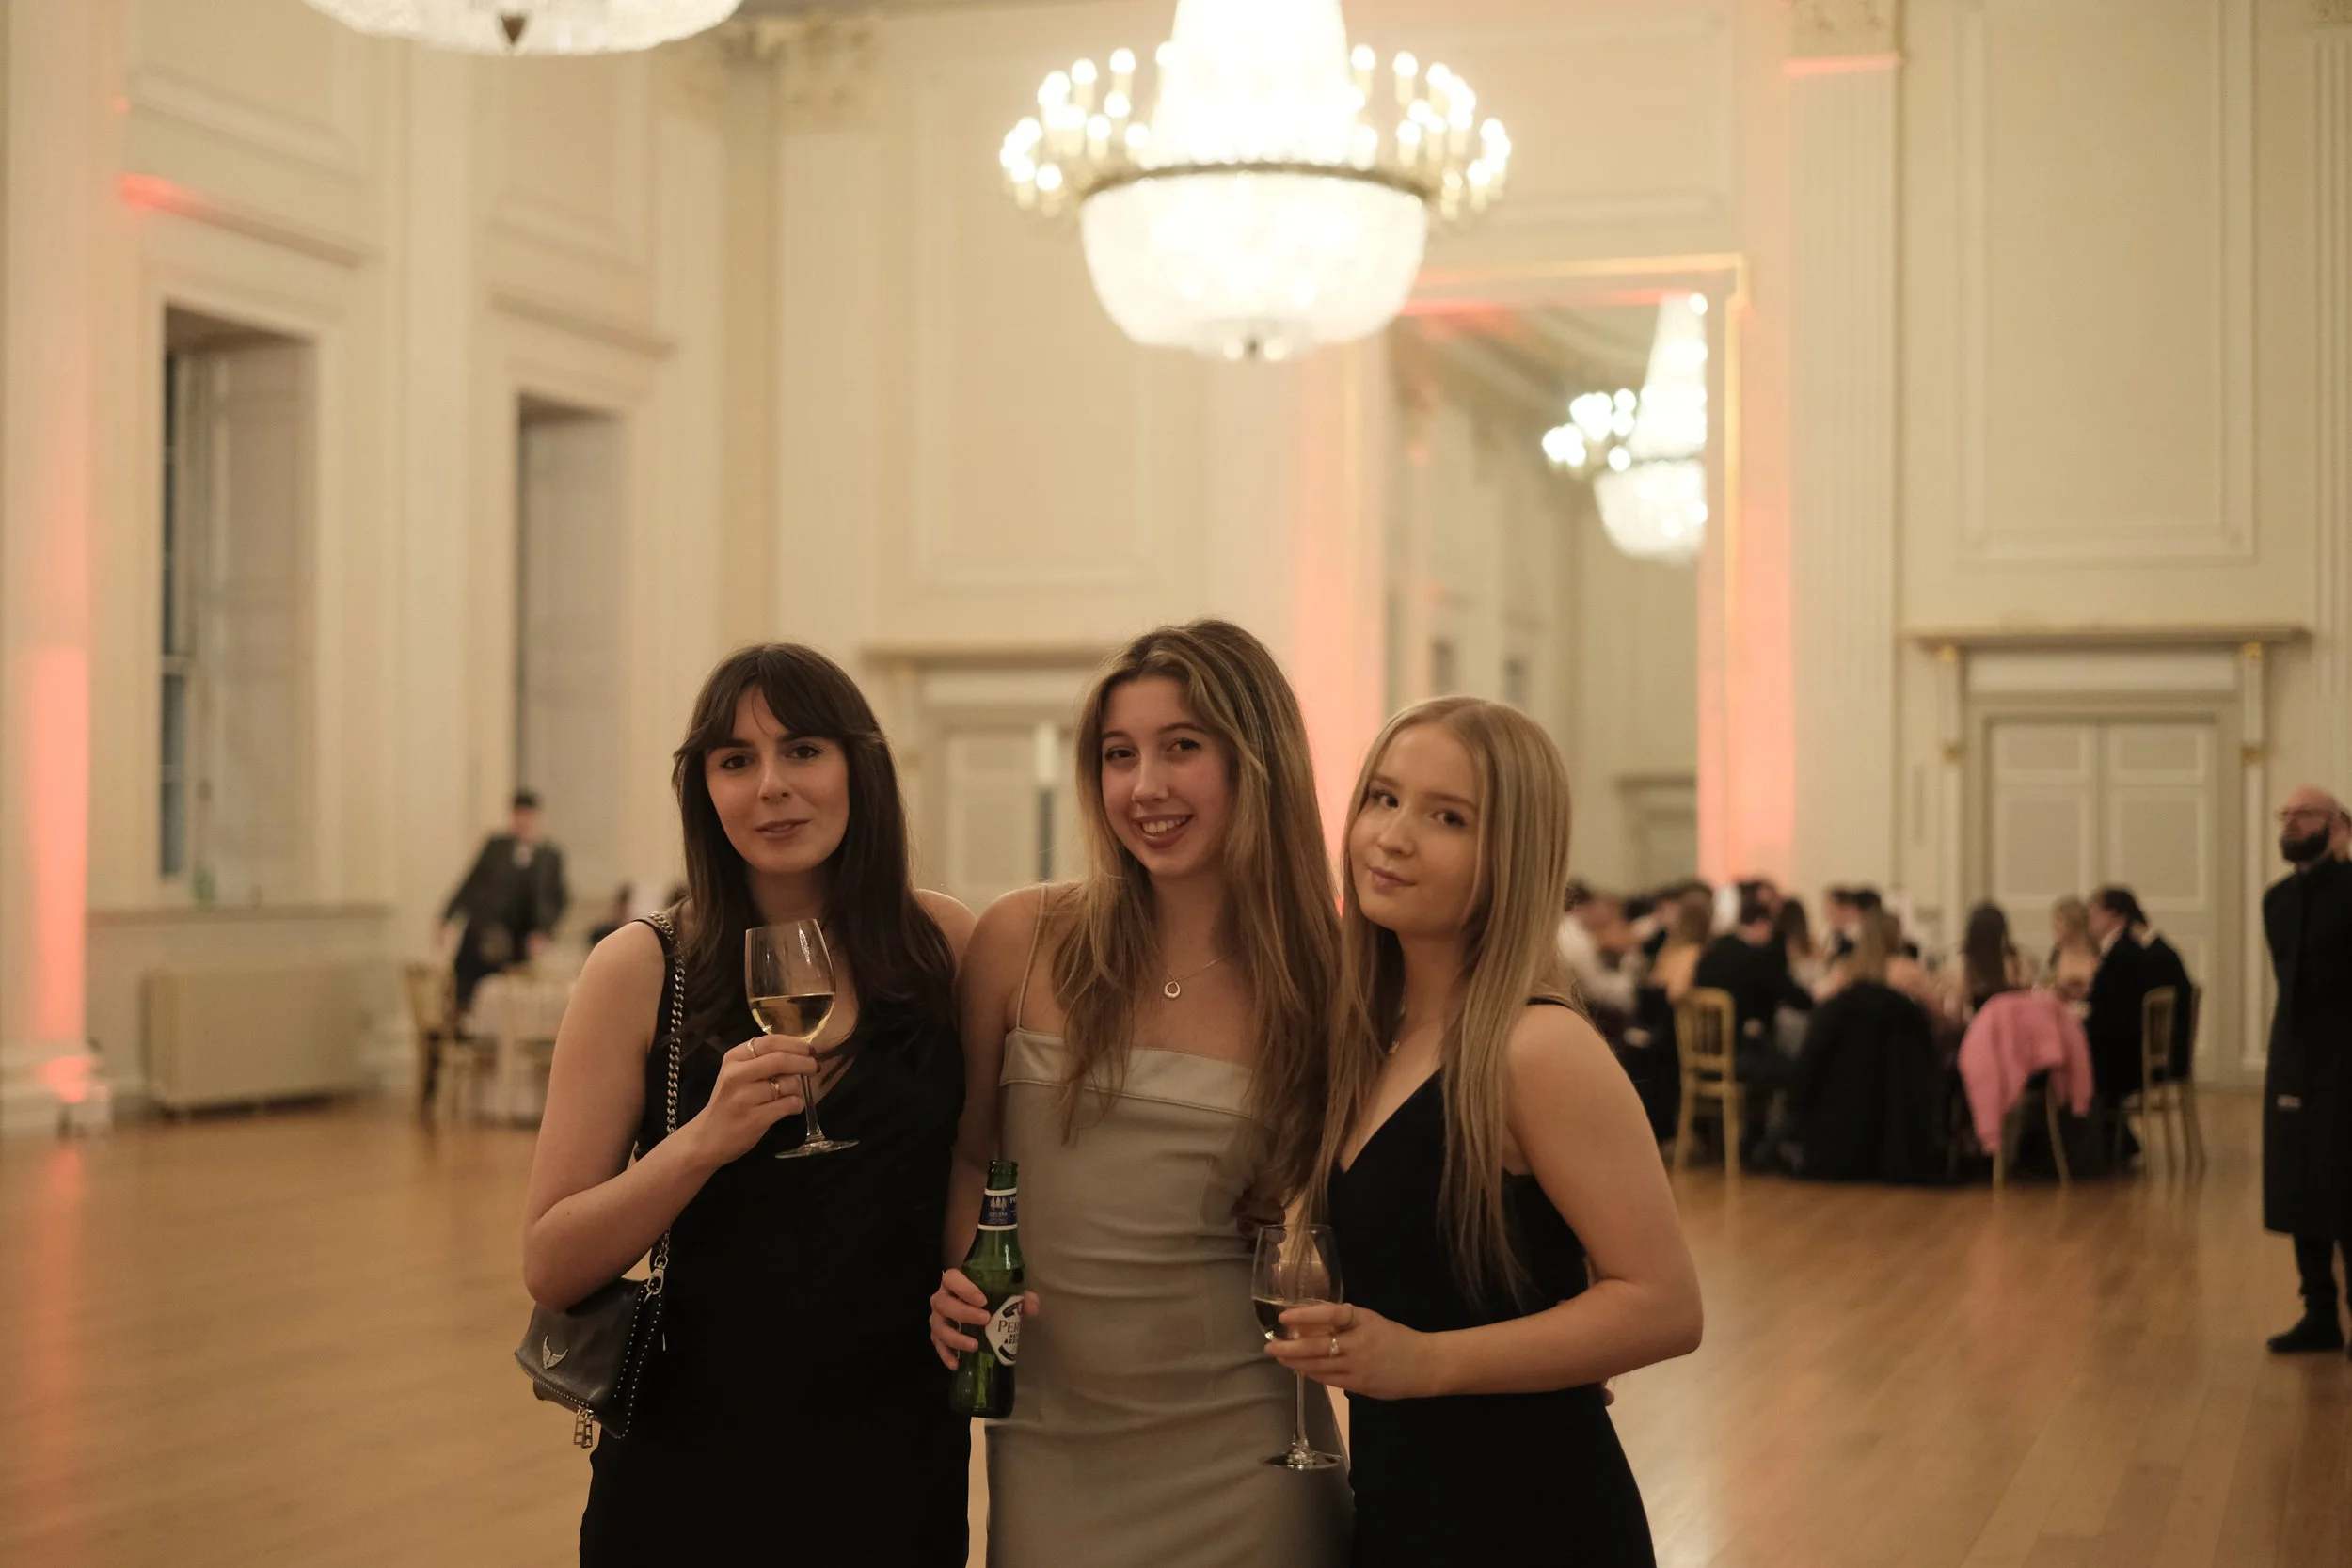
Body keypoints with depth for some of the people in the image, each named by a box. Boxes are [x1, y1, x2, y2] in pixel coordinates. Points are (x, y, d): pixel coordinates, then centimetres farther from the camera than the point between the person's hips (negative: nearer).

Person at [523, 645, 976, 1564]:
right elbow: (550, 1268, -10)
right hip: (692, 1465, -1)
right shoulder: (642, 970, -8)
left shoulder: (943, 944, -5)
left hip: (900, 1458, 1)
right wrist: (704, 1140, -24)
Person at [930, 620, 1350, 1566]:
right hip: (1053, 1442, 0)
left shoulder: (1318, 981, -3)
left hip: (1239, 1445, 0)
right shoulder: (1023, 941, -4)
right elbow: (967, 1149, 7)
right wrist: (957, 1279, -9)